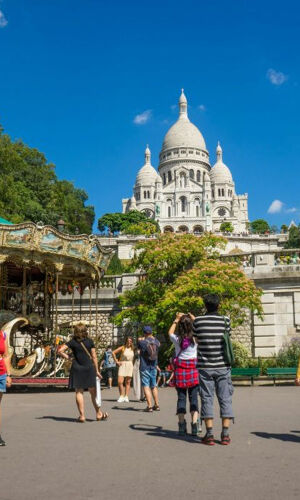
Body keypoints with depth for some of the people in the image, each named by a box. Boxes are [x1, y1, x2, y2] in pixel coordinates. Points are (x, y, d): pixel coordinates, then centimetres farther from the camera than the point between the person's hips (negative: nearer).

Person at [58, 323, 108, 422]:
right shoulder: (90, 341, 1)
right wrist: (97, 370, 6)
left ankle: (82, 415, 5)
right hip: (89, 367, 1)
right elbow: (94, 357, 1)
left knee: (79, 392, 6)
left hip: (77, 368, 0)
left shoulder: (72, 342, -1)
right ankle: (98, 413, 20)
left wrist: (67, 357, 5)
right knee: (93, 392, 10)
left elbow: (59, 351, -9)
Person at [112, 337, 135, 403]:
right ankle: (121, 396, 2)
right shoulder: (122, 348, -1)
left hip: (130, 366, 2)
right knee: (120, 382, -10)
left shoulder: (133, 349, 5)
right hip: (122, 365, -2)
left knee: (128, 382, 3)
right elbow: (113, 352, 3)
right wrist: (116, 361, -1)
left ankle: (126, 397, 7)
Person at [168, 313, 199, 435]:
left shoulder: (177, 339, -7)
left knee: (181, 398, 7)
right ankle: (194, 425, -1)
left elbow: (170, 332, 18)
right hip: (193, 370, 0)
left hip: (180, 370, 0)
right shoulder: (195, 338, -8)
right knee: (194, 398, 5)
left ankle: (182, 425, 6)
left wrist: (176, 319, 25)